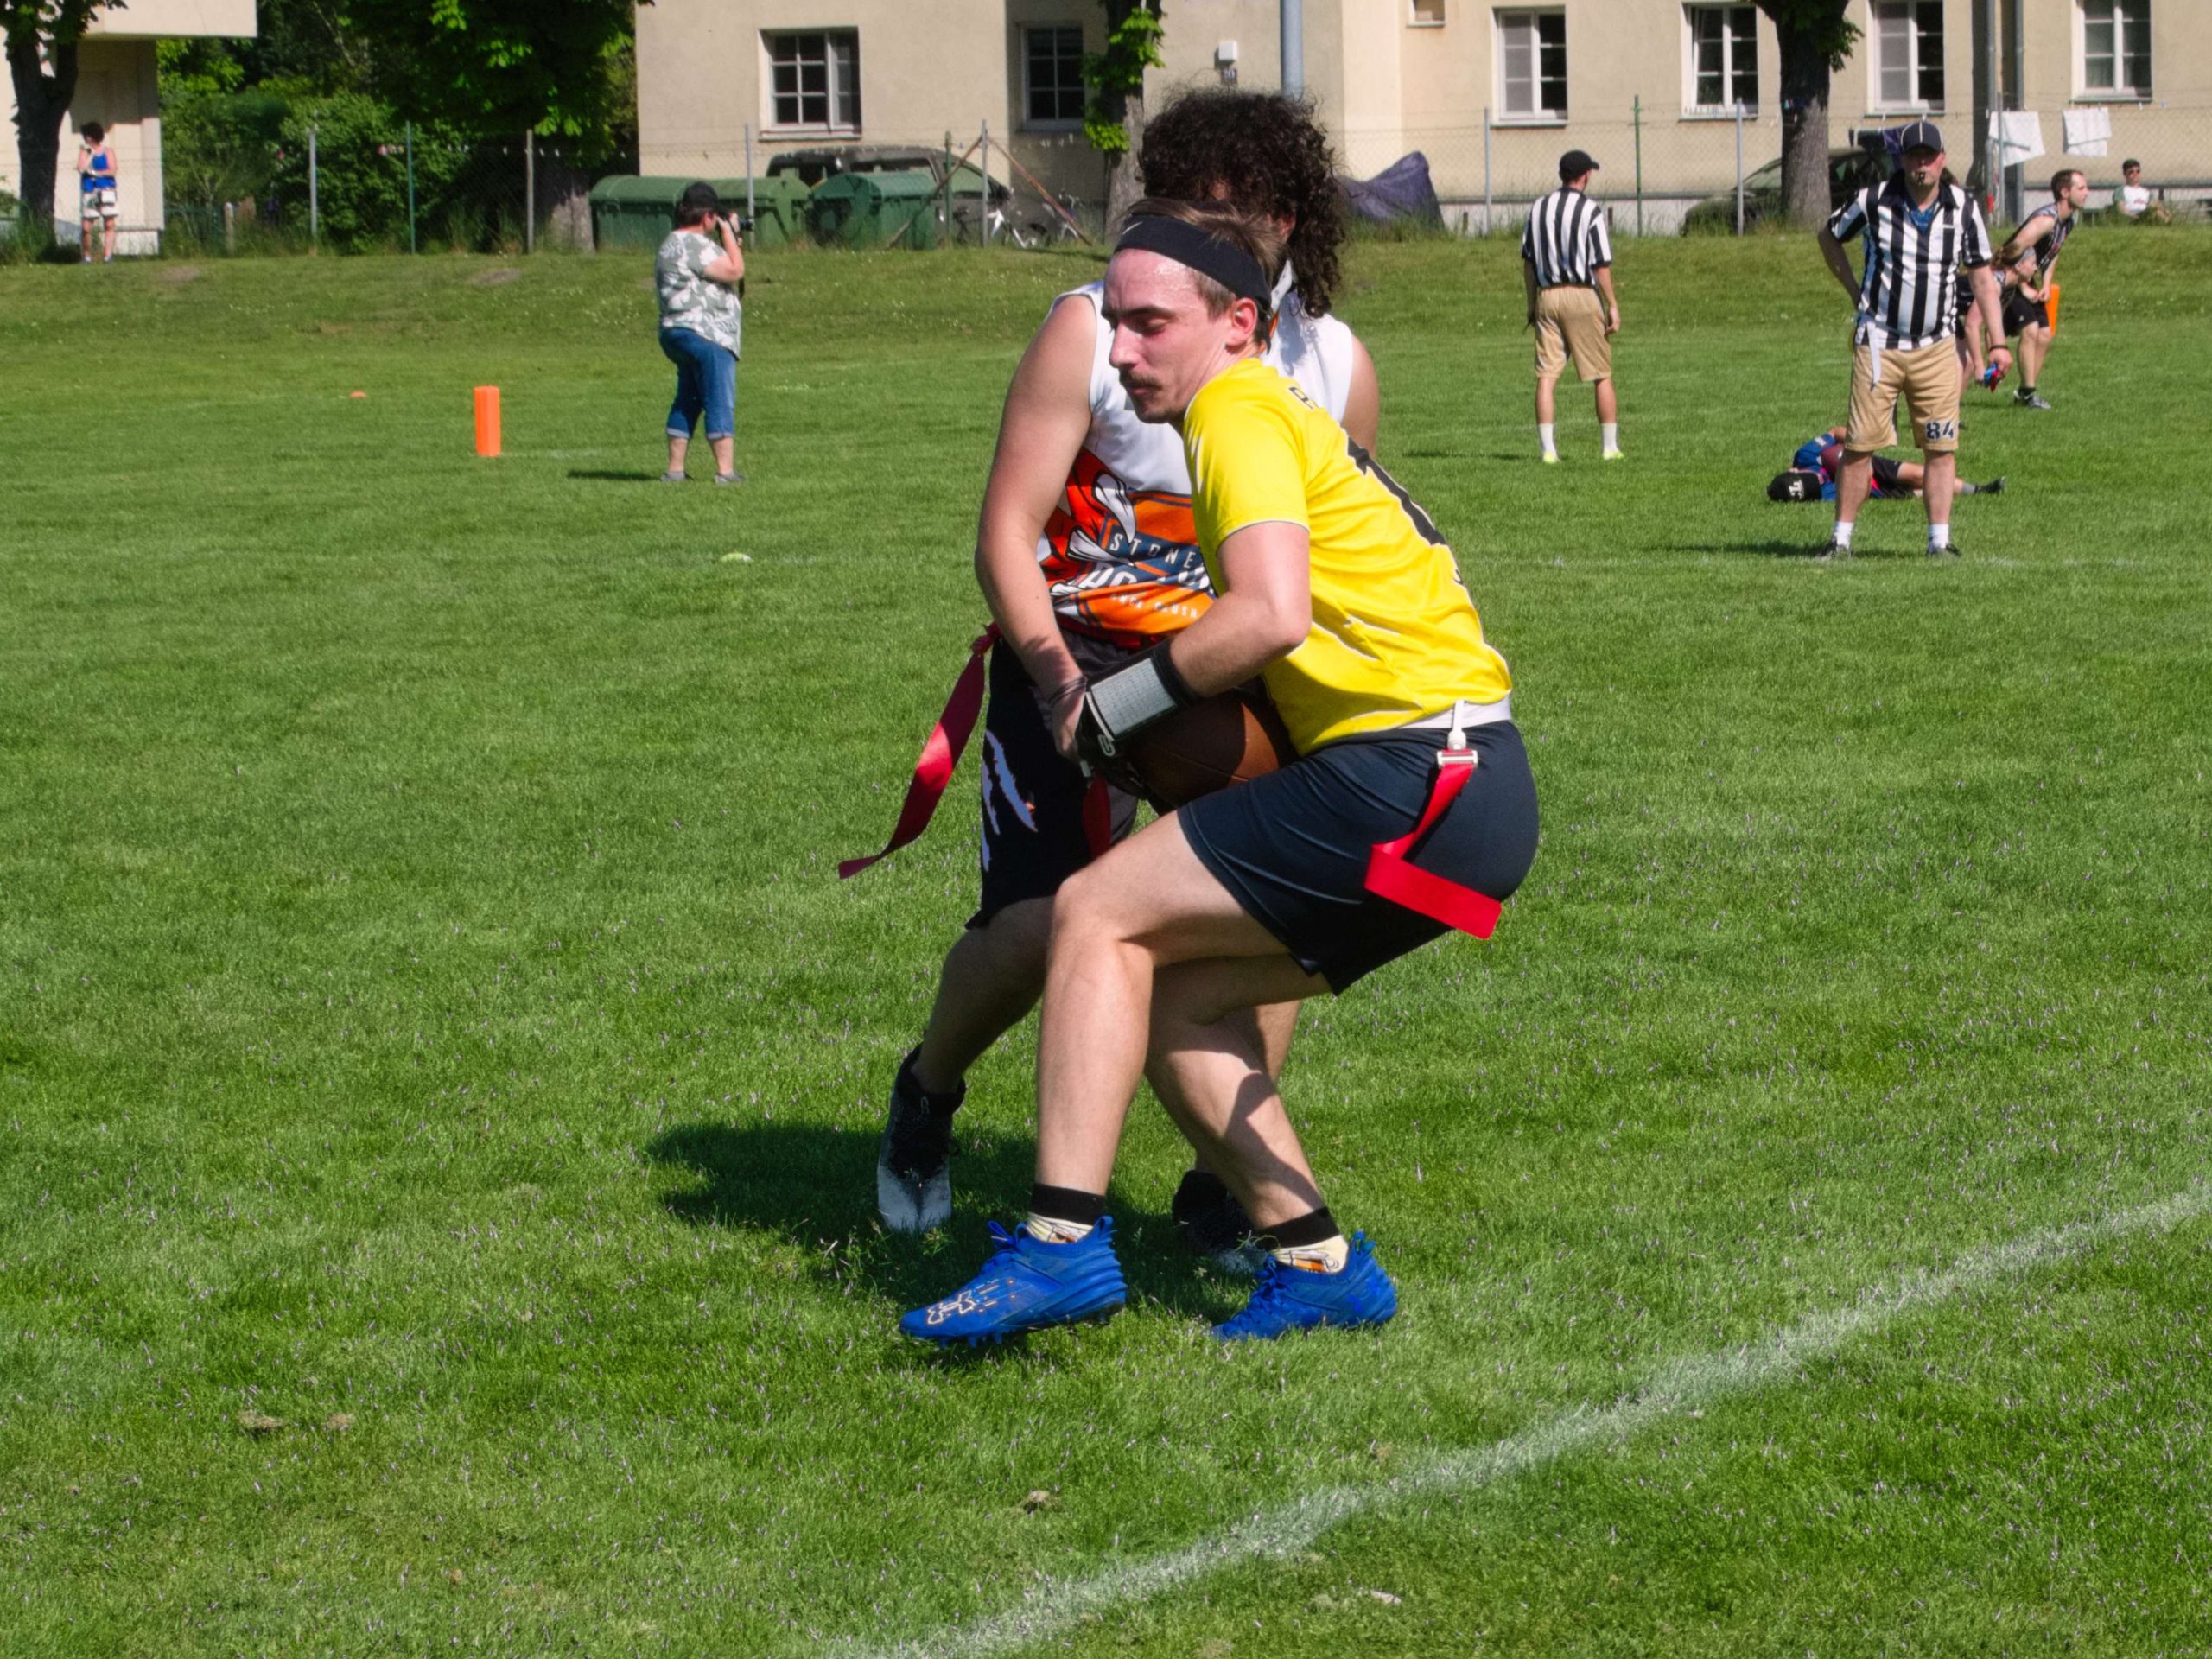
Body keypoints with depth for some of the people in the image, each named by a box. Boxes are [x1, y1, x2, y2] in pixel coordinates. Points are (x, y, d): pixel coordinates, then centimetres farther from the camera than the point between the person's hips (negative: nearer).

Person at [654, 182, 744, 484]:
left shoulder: (672, 244, 18)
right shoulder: (693, 245, -16)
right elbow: (734, 271, -17)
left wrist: (730, 242, 17)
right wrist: (729, 232, -5)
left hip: (679, 334, 11)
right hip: (705, 335, -11)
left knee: (687, 402, 15)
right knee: (720, 403, -9)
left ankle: (675, 469, 17)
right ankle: (726, 470, -12)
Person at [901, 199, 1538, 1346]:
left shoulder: (1240, 411, -7)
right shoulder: (1283, 414, 22)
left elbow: (1272, 615, -21)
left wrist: (1118, 704, -11)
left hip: (1414, 776, -9)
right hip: (1462, 786, 9)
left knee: (1097, 913, -6)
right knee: (1175, 994, 12)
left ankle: (1063, 1242, -12)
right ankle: (1316, 1265, 10)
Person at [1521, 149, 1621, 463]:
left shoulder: (1539, 208, 7)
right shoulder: (1591, 211, -8)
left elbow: (1527, 260, 10)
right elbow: (1601, 264, -10)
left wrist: (1532, 303, 17)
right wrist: (1613, 305, -5)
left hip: (1546, 294, 4)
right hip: (1582, 295, -4)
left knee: (1546, 375, 2)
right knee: (1603, 375, 7)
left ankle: (1547, 448, -5)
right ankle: (1609, 446, 10)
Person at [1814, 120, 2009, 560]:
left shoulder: (1963, 207, 0)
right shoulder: (1873, 200, -6)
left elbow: (1982, 276, 6)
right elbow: (1829, 236, 13)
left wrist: (1996, 341, -1)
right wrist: (1855, 290, 4)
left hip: (1937, 349, 2)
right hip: (1878, 344, -2)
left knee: (1942, 447, -3)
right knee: (1860, 445, -2)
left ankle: (1940, 539, 2)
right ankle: (1841, 538, 6)